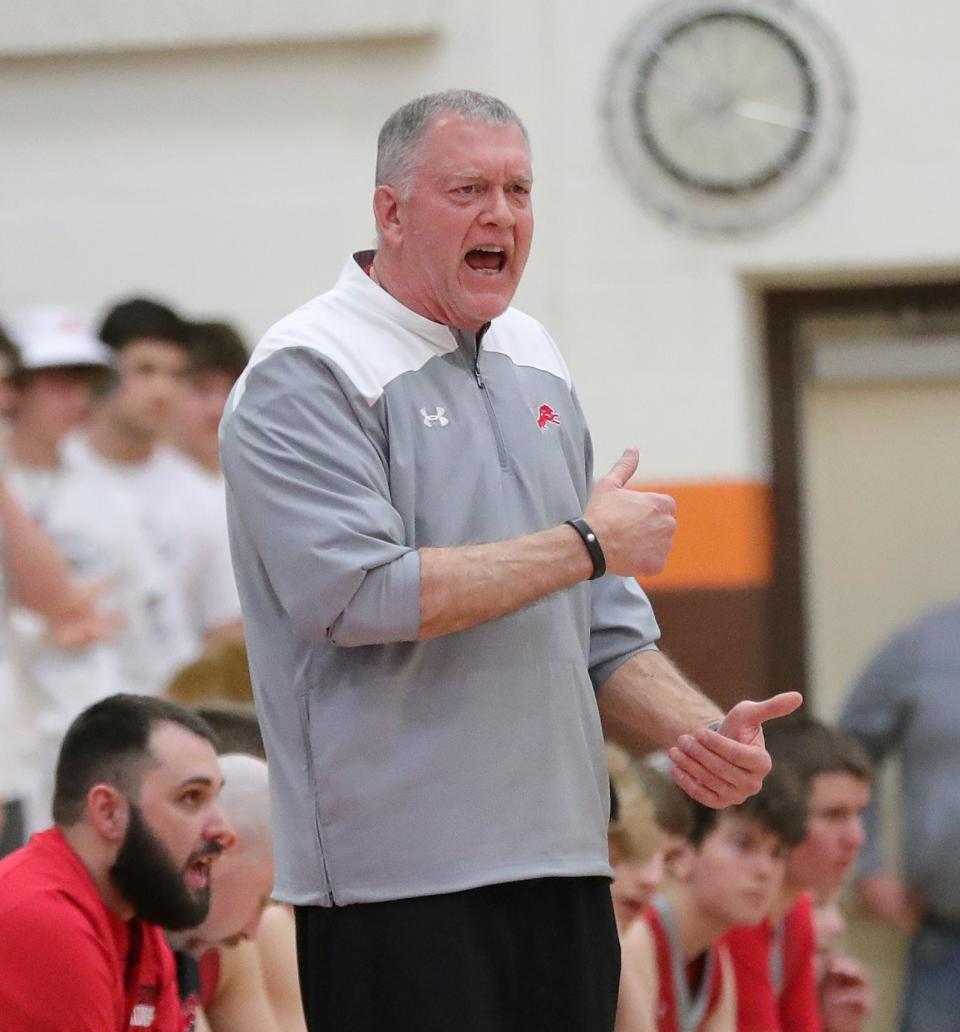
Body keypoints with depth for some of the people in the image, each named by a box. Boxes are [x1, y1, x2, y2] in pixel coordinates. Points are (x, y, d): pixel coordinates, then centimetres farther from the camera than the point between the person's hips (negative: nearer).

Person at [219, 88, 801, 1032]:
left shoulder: (534, 366, 17)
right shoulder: (306, 377, -7)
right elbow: (363, 594, -20)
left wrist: (701, 731, 2)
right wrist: (586, 546, -11)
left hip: (563, 867, 7)